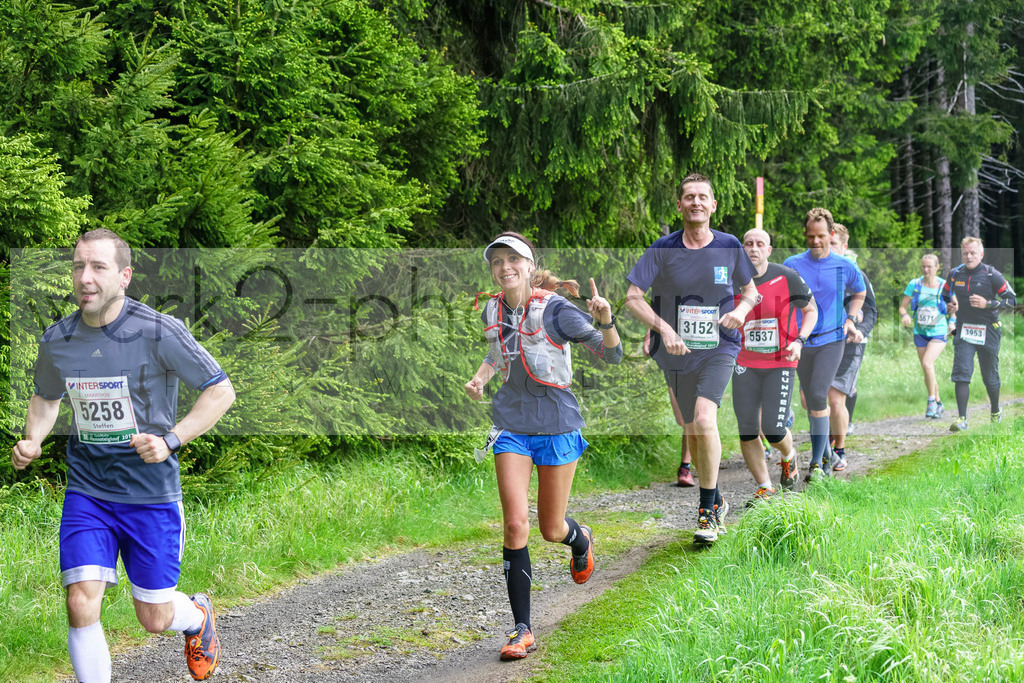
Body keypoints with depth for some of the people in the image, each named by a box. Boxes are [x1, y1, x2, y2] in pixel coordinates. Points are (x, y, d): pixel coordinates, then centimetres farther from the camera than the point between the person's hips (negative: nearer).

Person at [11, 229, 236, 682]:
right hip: (86, 491, 3)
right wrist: (32, 441, 0)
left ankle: (198, 616, 43)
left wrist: (171, 440, -19)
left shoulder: (159, 332, -15)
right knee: (82, 606, -14)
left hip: (151, 491, -3)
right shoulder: (57, 340, -2)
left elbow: (221, 391, -8)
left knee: (155, 620, 7)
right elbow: (46, 397, 20)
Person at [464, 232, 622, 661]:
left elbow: (612, 355, -16)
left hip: (557, 425, -3)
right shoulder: (493, 311, 2)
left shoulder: (553, 310, -14)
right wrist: (480, 377, 3)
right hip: (512, 425, 3)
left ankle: (580, 541, 48)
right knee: (515, 524, -11)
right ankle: (522, 631, -4)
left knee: (551, 529, 7)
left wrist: (605, 321, -36)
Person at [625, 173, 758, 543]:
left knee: (704, 419, -22)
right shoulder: (663, 249, -4)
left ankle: (707, 513, -13)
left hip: (719, 349, -2)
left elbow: (750, 291, 13)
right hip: (677, 352, 2)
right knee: (691, 432, 10)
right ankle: (716, 502, 33)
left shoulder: (729, 246, -1)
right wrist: (663, 328, -19)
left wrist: (741, 309, -10)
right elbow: (632, 297, -5)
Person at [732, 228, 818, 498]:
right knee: (747, 432, -2)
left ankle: (789, 457, 27)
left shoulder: (787, 278, -8)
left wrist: (799, 341, -11)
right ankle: (764, 487, 14)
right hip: (745, 364, 3)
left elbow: (811, 310, 4)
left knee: (773, 430, -9)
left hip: (781, 363, -3)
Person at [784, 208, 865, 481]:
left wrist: (850, 320, 7)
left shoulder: (845, 267, 0)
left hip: (832, 339, -2)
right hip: (801, 341, 2)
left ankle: (816, 463, -11)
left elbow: (859, 293, 20)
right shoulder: (792, 265, -1)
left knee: (818, 397, -16)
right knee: (810, 401, 9)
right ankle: (824, 456, 26)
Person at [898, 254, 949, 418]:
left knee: (927, 363, -24)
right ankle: (938, 405, 26)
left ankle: (932, 400, -9)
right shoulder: (914, 285, -2)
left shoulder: (945, 286, -6)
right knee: (927, 372, 8)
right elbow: (903, 307, 0)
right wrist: (905, 315, -22)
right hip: (920, 333, 3)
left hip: (939, 333, -3)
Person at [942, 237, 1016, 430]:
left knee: (990, 376, 9)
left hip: (987, 332, -2)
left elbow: (1012, 300, -6)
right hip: (963, 330, 2)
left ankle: (996, 411, 34)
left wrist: (987, 304, -18)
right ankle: (962, 418, -14)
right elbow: (945, 296, 22)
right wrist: (949, 306, 0)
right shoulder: (955, 274, 3)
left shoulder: (991, 275, -8)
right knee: (961, 374, -12)